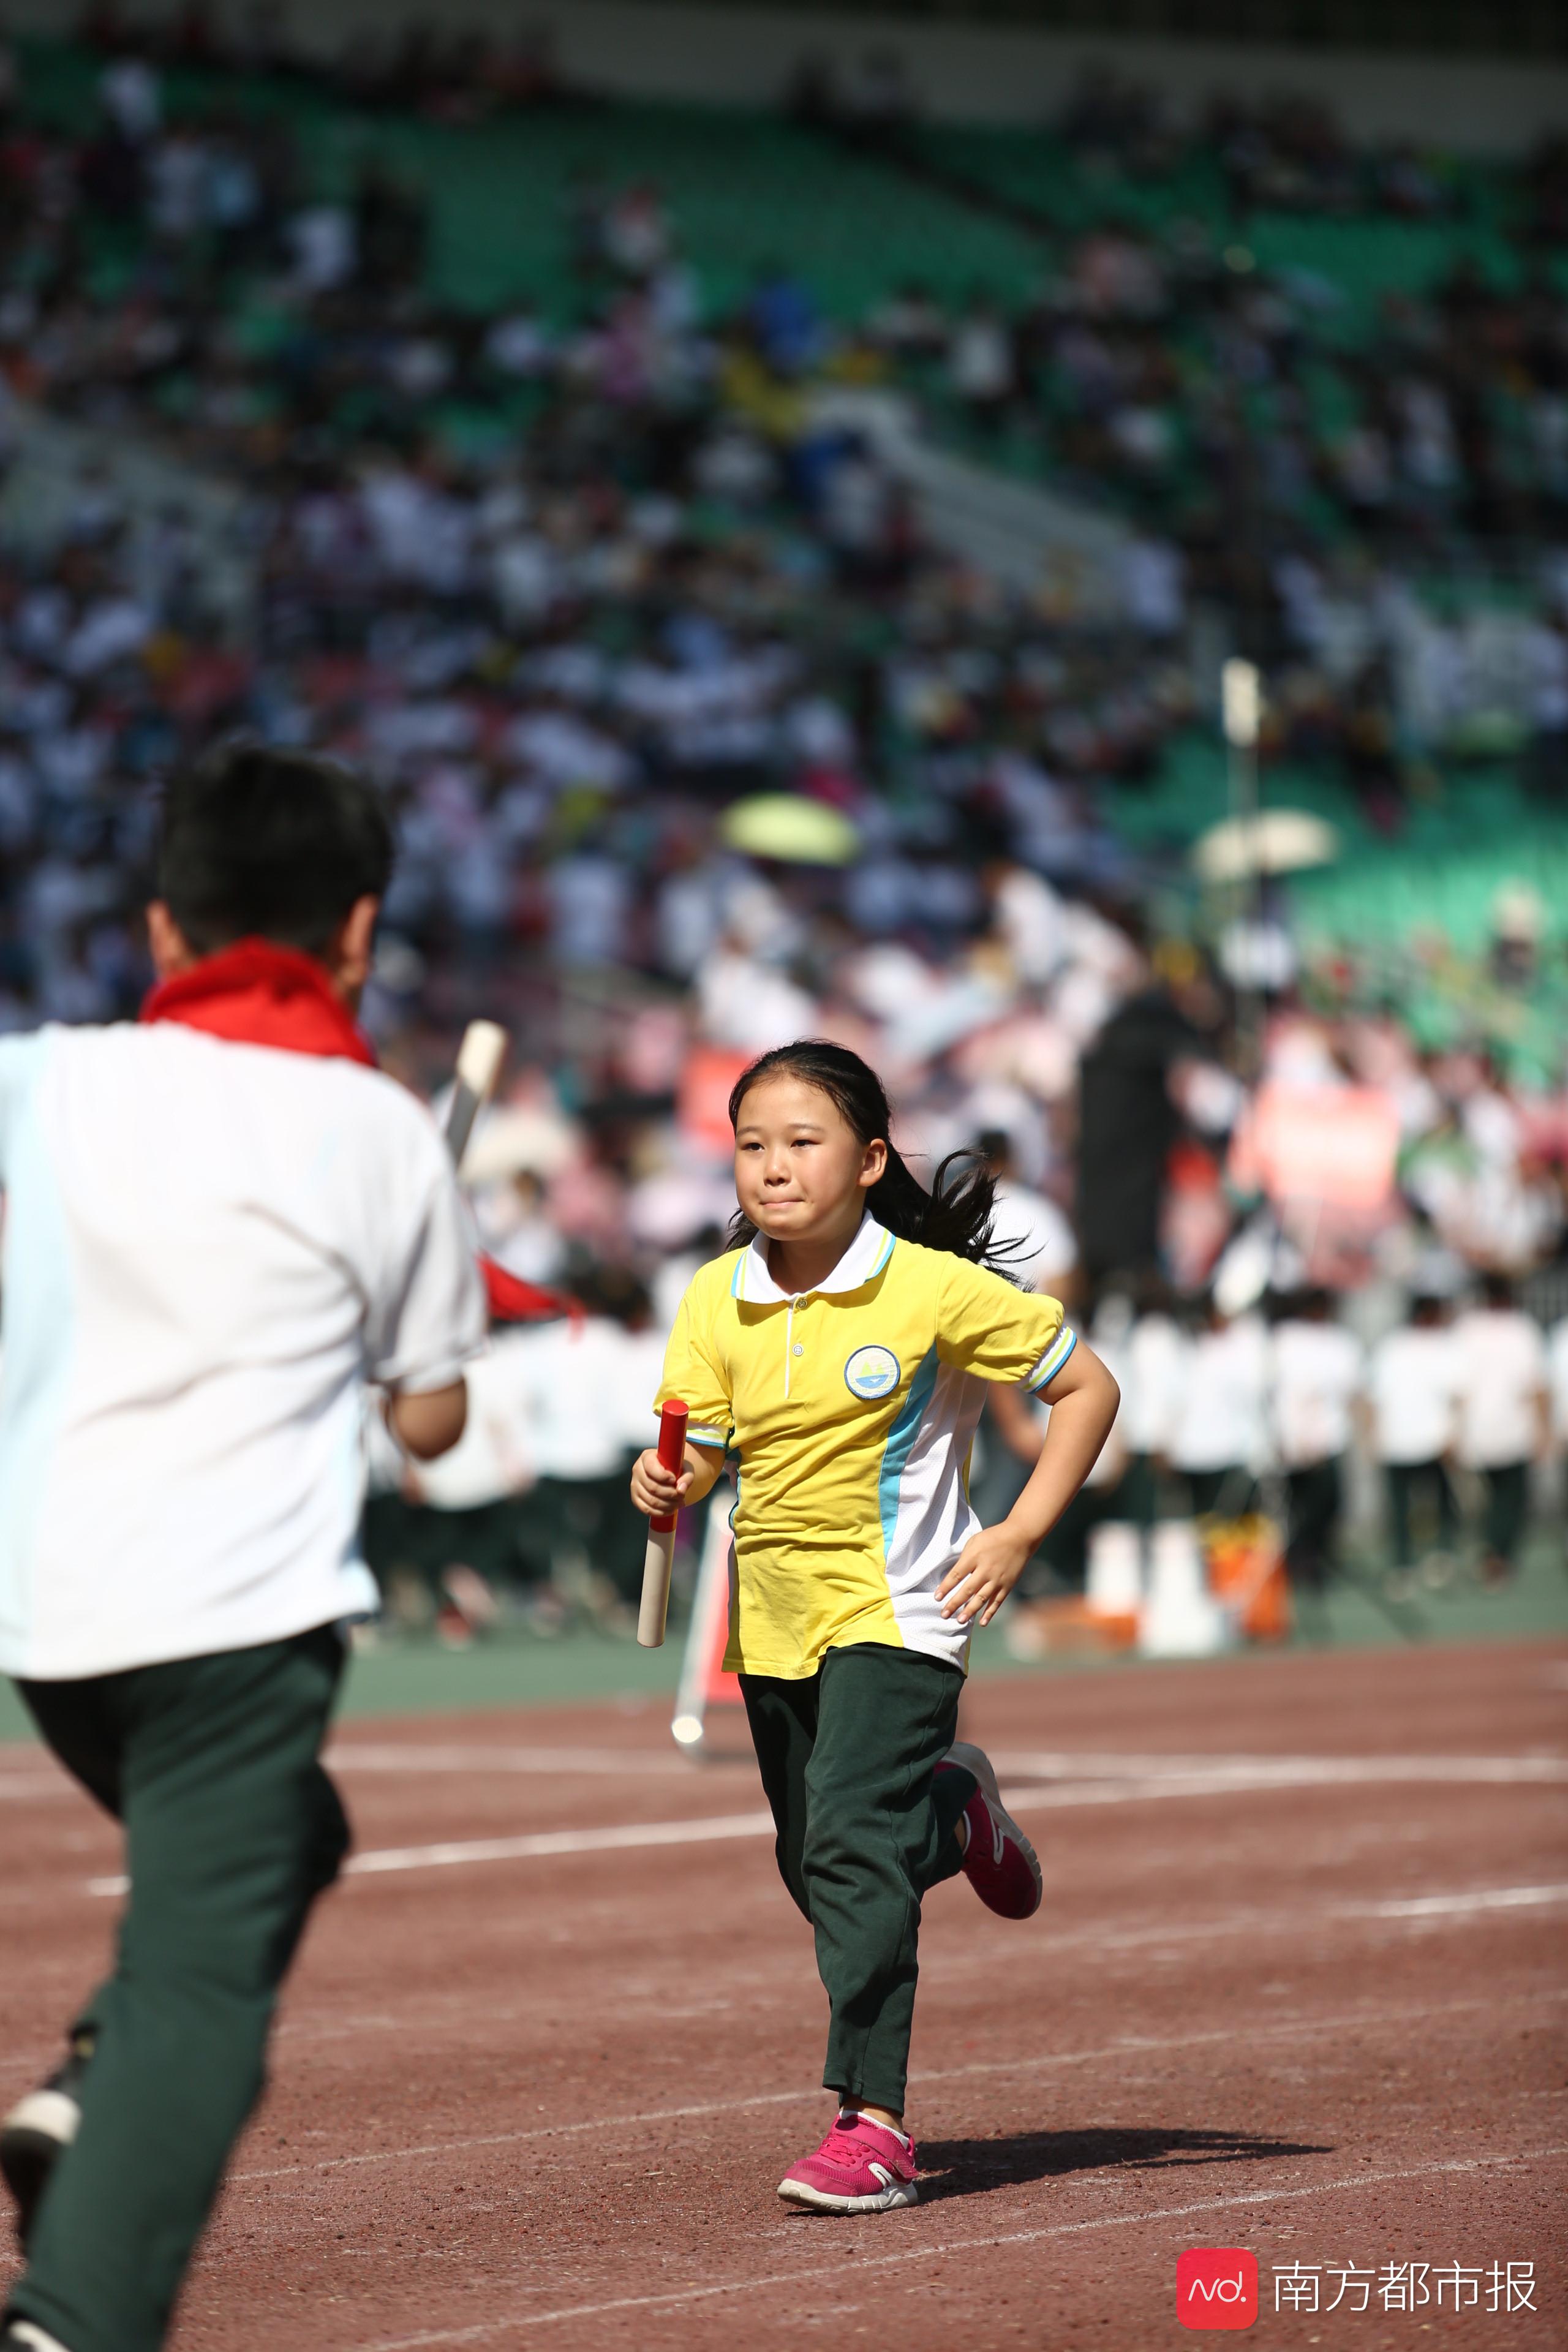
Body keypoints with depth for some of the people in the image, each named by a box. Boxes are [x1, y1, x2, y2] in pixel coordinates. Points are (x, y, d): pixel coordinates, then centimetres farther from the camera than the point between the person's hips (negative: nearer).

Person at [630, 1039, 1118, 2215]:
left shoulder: (934, 1289, -13)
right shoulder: (717, 1300, -1)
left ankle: (873, 2122, -21)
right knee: (816, 1872, 17)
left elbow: (1087, 1386, -4)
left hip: (897, 1611, -6)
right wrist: (665, 1484, -20)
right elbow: (700, 1451, 4)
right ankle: (953, 1809, 50)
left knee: (852, 1847, -21)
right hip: (774, 1621, 6)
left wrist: (1021, 1534, -11)